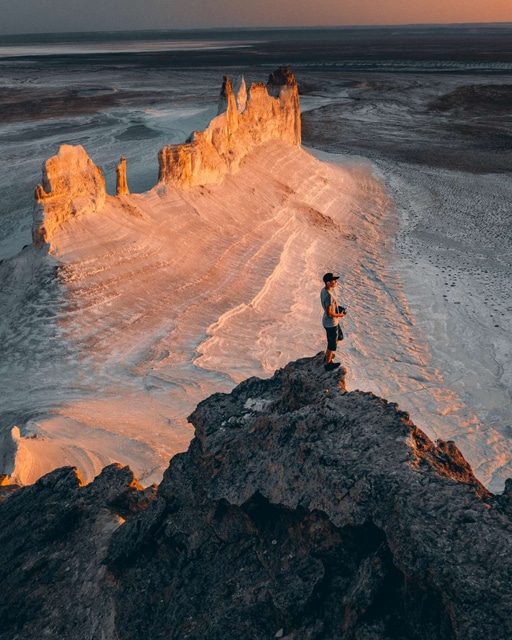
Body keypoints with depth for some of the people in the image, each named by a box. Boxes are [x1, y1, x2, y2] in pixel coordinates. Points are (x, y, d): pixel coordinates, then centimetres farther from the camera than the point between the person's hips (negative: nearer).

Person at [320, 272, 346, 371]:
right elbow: (329, 313, -29)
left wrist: (339, 308, 6)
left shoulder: (324, 290, -2)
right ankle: (327, 364, 29)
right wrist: (340, 315, -14)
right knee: (332, 344, 10)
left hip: (334, 322, 10)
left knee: (338, 337, 29)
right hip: (331, 324, -10)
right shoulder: (328, 295, -32)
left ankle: (327, 357, 45)